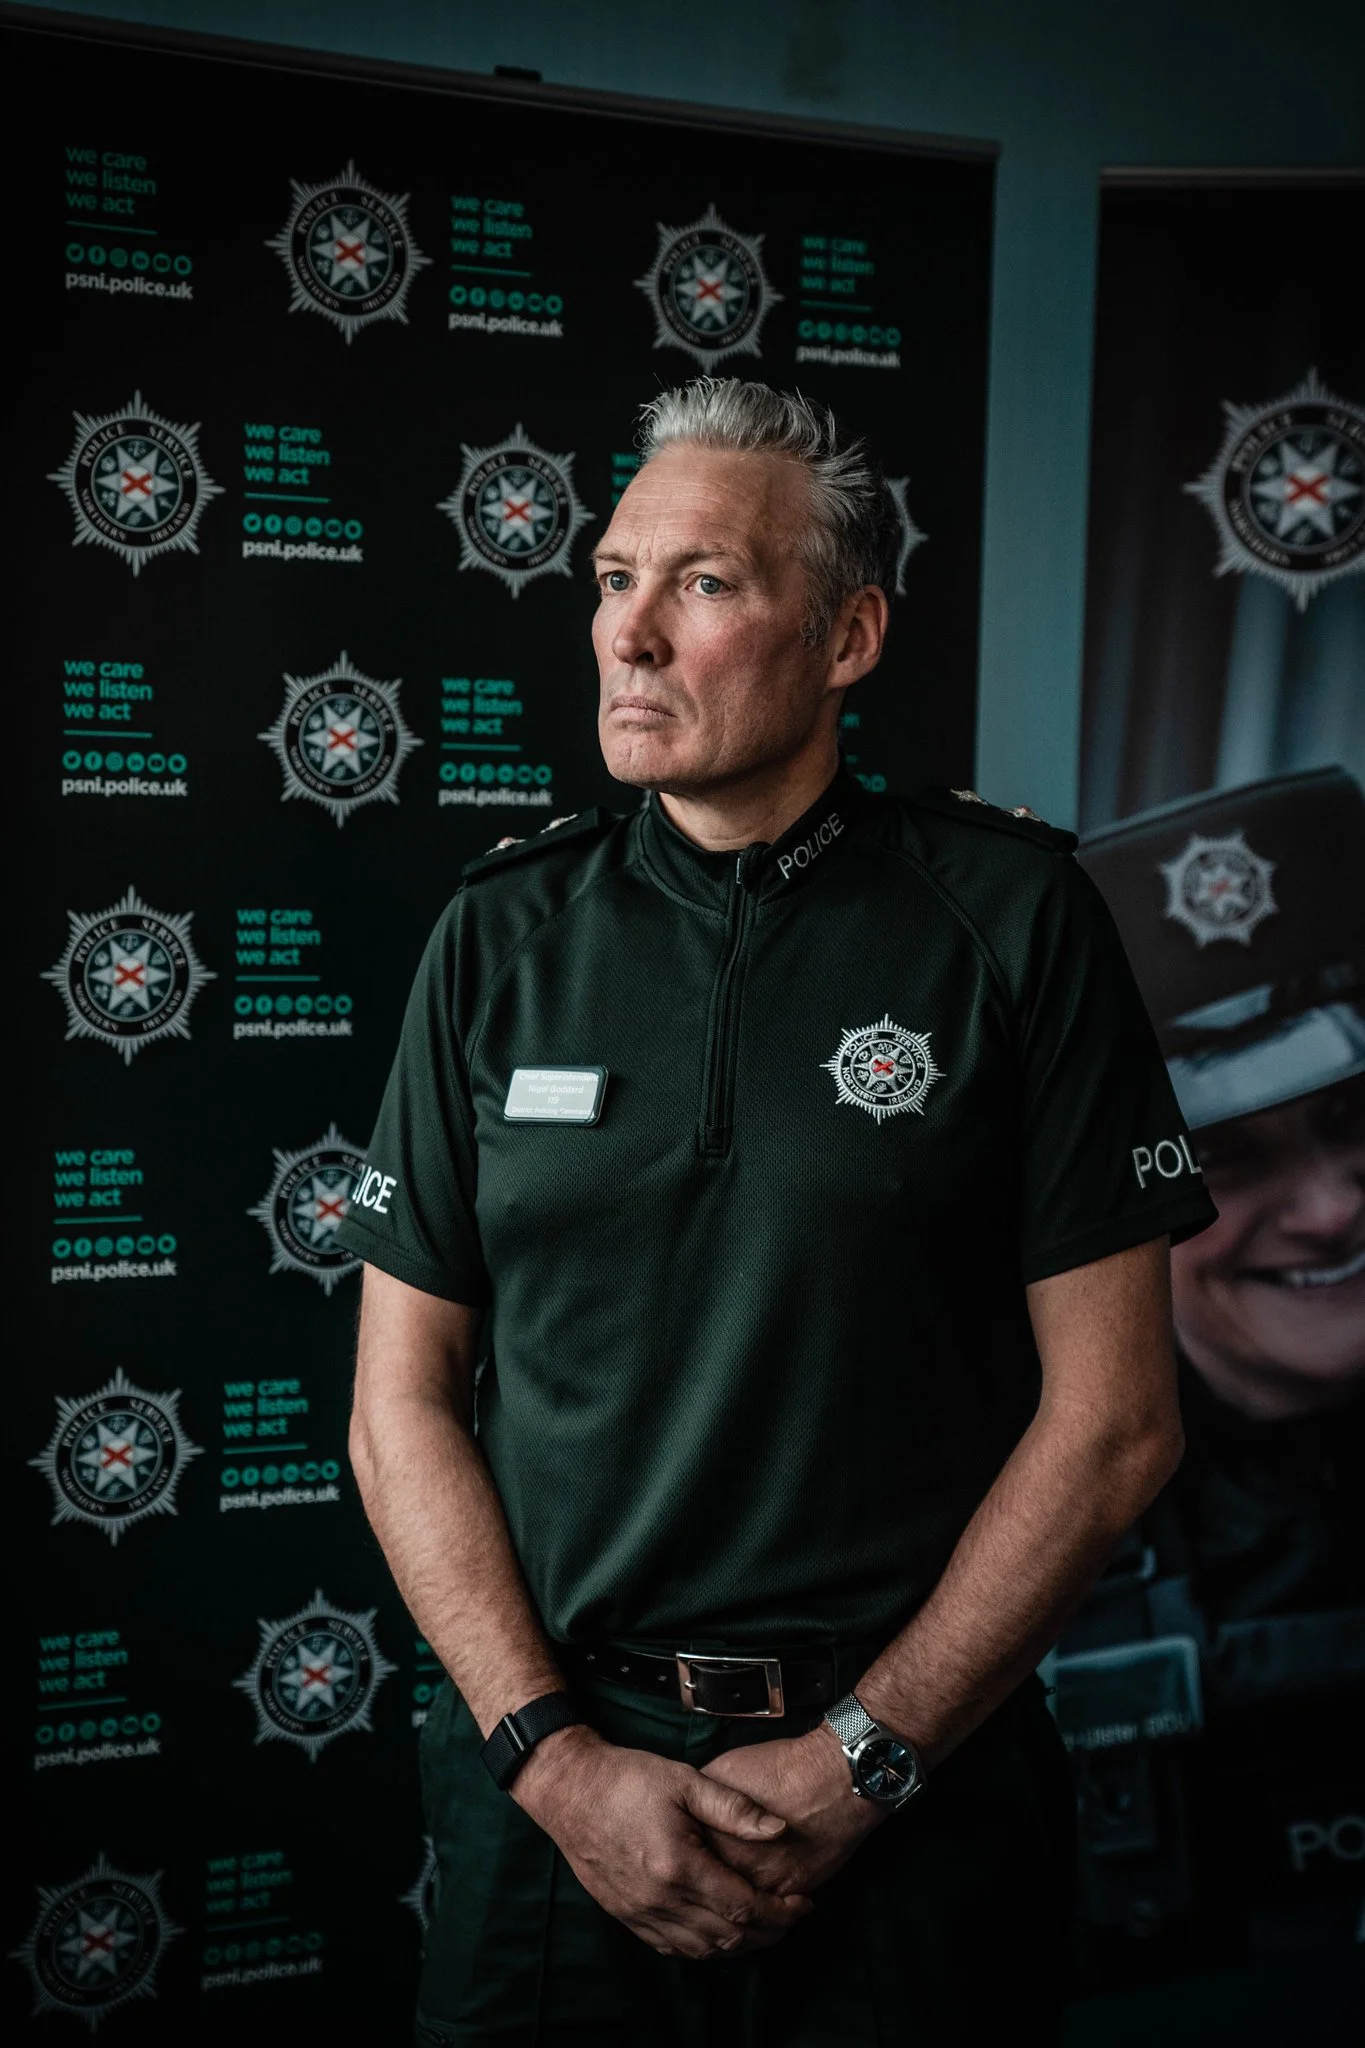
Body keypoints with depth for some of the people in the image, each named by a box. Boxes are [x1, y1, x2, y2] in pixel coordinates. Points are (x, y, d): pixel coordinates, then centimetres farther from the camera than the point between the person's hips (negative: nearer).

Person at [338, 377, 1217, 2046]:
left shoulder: (1014, 917, -6)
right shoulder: (503, 937, 1)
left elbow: (1113, 1414, -6)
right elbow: (401, 1405, 2)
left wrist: (860, 1757, -10)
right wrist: (555, 1757, -9)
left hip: (914, 1789, -1)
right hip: (552, 1776, 2)